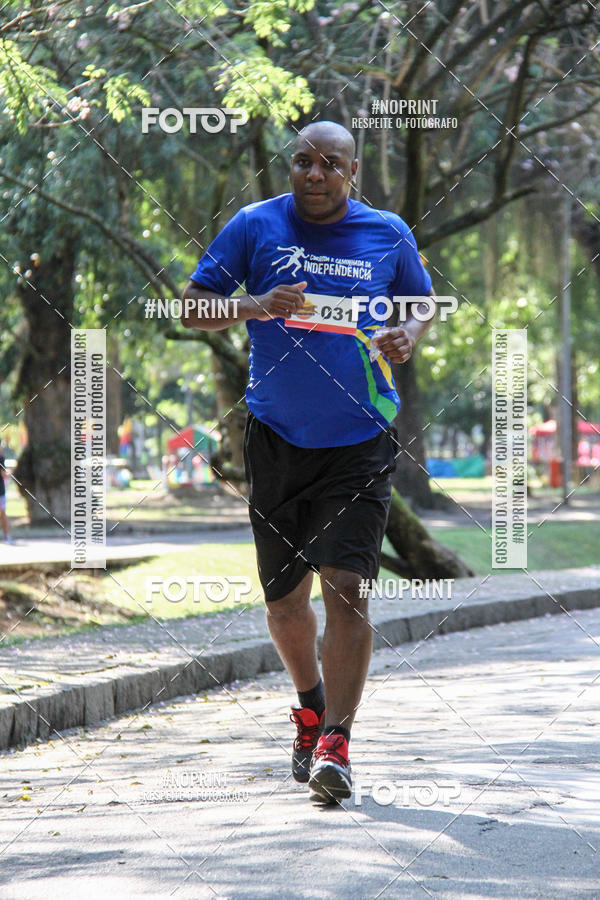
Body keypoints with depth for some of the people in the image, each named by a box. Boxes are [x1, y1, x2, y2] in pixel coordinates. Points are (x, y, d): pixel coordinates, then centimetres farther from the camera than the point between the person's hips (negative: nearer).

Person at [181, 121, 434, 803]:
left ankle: (334, 744, -13)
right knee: (283, 595, 10)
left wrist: (408, 335, -3)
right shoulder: (255, 226, 1)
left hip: (360, 441, -1)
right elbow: (192, 309, 1)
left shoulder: (388, 235, 4)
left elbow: (423, 305, 20)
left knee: (347, 587, -14)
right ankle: (310, 706, 37)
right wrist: (255, 306, -18)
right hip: (276, 439, 1)